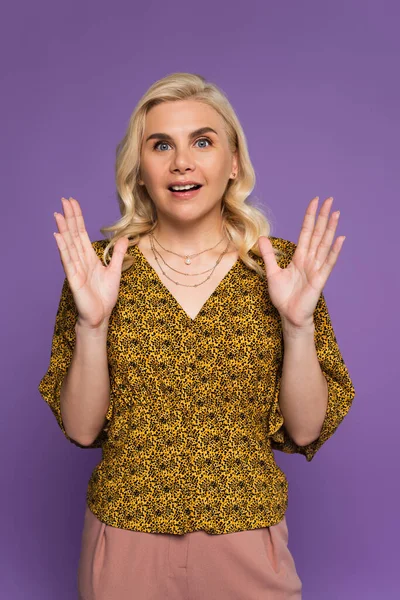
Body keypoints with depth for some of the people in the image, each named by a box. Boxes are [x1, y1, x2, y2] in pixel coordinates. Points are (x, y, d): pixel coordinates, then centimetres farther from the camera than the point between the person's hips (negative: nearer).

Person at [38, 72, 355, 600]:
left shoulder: (283, 267, -6)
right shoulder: (101, 266, -6)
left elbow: (306, 430, -7)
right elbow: (81, 429, -6)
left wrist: (297, 323, -20)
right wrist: (91, 323, -20)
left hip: (247, 541, 0)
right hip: (124, 537, 1)